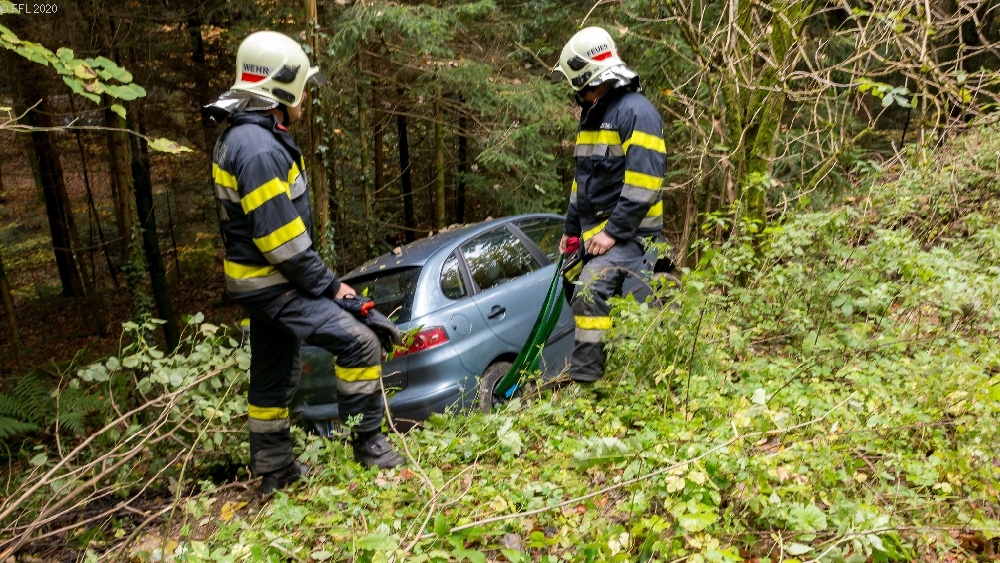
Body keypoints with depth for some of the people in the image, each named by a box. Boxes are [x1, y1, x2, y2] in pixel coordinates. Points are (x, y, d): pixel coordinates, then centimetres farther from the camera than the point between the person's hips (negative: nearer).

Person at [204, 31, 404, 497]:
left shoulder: (243, 137, 12)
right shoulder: (260, 149, -23)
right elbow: (281, 239, -26)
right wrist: (329, 285, -15)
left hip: (259, 281, 11)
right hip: (274, 285, -11)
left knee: (275, 377, 18)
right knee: (359, 344, -12)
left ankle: (274, 470, 31)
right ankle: (367, 442, 2)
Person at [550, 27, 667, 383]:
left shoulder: (636, 111, -12)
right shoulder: (593, 113, 18)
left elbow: (643, 182, -20)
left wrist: (614, 232, -21)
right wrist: (571, 228, 18)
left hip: (628, 231, -10)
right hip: (595, 229, 10)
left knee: (591, 290, -25)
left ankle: (584, 381, -21)